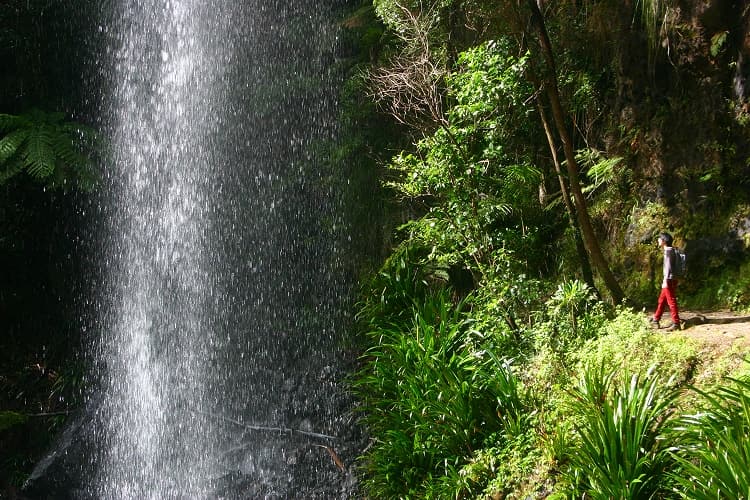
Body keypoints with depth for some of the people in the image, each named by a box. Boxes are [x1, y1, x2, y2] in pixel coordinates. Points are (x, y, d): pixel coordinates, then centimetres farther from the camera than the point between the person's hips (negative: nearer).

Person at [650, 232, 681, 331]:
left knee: (671, 301, -7)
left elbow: (668, 267, -19)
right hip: (669, 280, 10)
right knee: (662, 300, 16)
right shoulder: (670, 250, 16)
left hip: (669, 280, -10)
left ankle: (676, 323, -6)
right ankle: (656, 320, 24)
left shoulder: (668, 251, -13)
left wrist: (665, 280, -21)